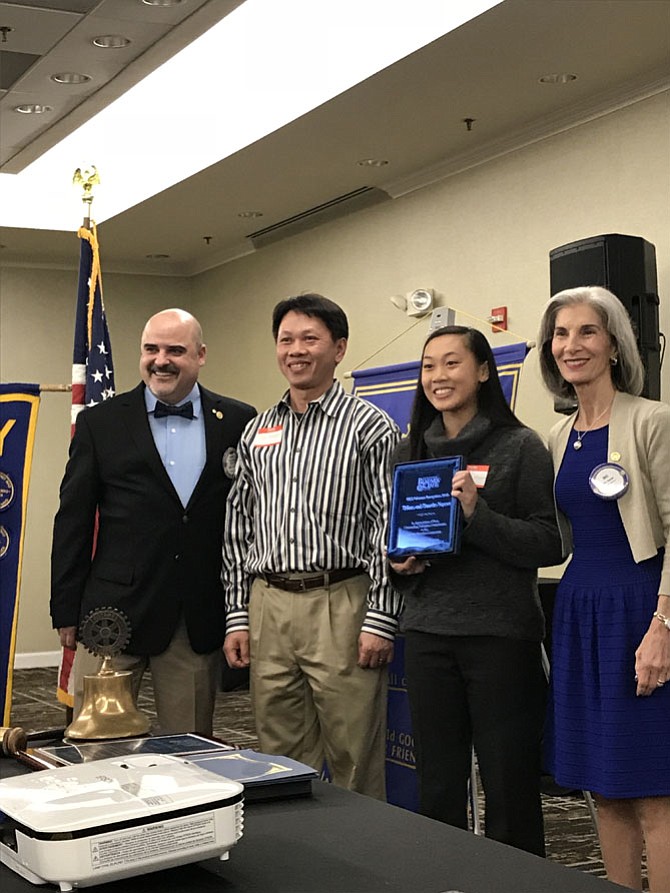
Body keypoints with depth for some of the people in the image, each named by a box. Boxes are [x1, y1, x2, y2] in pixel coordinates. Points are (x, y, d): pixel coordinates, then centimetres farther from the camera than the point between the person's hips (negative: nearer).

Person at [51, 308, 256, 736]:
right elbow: (73, 521, 3)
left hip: (202, 620, 1)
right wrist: (66, 611, 0)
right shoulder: (100, 423, 3)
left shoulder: (238, 422, 5)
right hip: (115, 612, -1)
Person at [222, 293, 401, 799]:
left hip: (341, 605, -5)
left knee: (354, 766, 1)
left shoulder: (369, 426, -2)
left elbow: (389, 528, -6)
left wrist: (380, 621, -12)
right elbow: (238, 527, 15)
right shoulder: (257, 432, 13)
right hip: (268, 606, 5)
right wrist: (237, 617, 9)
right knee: (281, 761, 12)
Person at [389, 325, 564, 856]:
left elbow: (550, 544, -8)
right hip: (428, 634, 4)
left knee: (509, 787, 2)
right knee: (437, 787, 10)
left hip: (501, 634, -4)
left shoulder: (520, 447, -2)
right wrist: (399, 562, 0)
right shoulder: (409, 453, 13)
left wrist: (477, 514, -19)